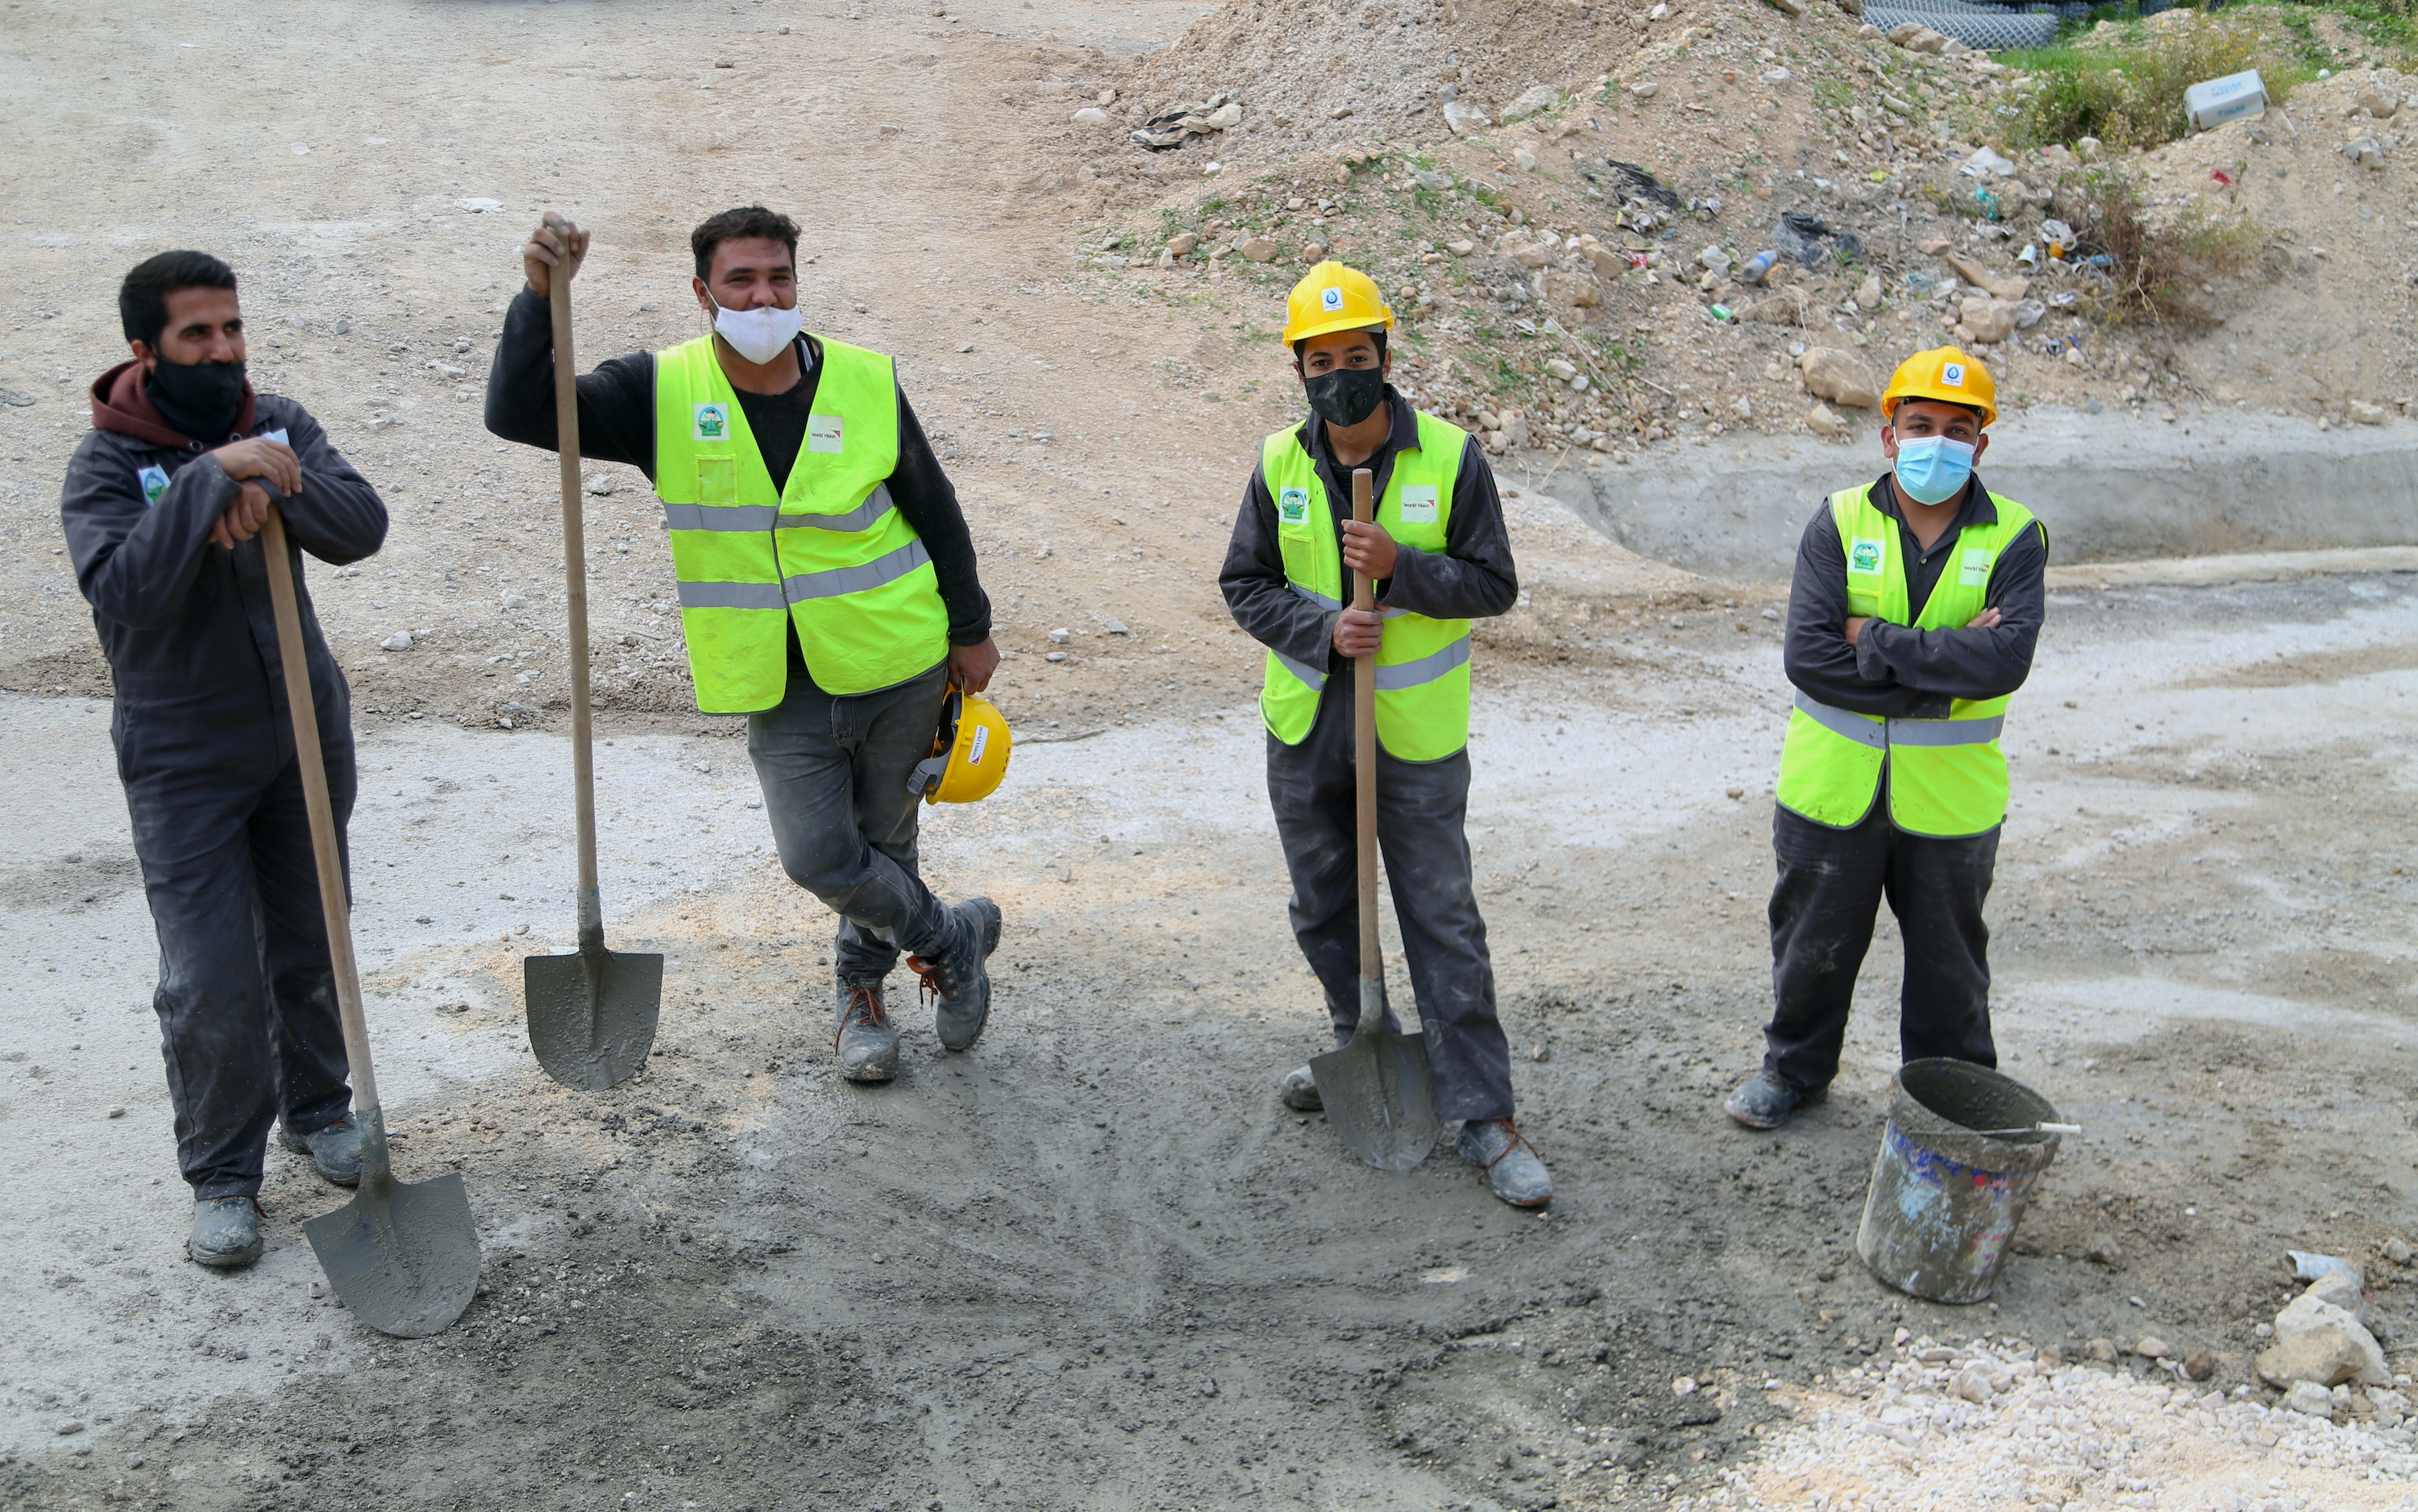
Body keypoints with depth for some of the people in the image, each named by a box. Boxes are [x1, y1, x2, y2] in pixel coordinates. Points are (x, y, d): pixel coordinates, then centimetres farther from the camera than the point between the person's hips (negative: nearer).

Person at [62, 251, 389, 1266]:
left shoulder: (278, 424, 1)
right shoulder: (105, 465, -12)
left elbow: (362, 528, -12)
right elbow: (123, 588, -29)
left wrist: (277, 485, -29)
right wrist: (212, 477, -32)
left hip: (306, 733, 4)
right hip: (184, 763, -4)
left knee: (311, 951, 16)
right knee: (211, 984, -4)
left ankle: (316, 1110, 38)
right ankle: (222, 1175, 14)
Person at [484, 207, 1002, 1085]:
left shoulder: (867, 384, -6)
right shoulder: (664, 392, -6)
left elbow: (936, 512, 5)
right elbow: (518, 413, -14)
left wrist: (970, 631, 11)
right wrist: (541, 297, -28)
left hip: (899, 669, 0)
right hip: (779, 687, 0)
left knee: (882, 843, 13)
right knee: (816, 857, -7)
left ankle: (862, 988, 38)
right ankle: (951, 936, 20)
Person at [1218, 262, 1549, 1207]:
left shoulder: (1451, 457, -11)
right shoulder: (1280, 464, -2)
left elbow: (1493, 585, -8)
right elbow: (1245, 585, 2)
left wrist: (1401, 566, -24)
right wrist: (1324, 630, -16)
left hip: (1415, 738, -4)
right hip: (1306, 728, 4)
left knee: (1443, 923, -1)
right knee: (1324, 909, 18)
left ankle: (1483, 1117, 6)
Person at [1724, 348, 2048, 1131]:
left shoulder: (2014, 538, -6)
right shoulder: (1840, 524, -6)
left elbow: (2005, 659, -23)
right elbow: (1808, 657, -18)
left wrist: (1875, 639, -22)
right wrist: (1943, 665, -20)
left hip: (1949, 796, 0)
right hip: (1833, 789, 1)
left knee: (1949, 961, 16)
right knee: (1814, 945, 17)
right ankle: (1794, 1068, 40)